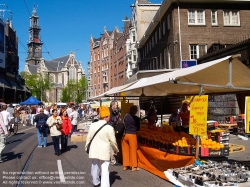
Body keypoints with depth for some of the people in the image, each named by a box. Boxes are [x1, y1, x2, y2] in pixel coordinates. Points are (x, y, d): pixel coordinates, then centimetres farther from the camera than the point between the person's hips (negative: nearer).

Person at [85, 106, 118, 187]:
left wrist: (86, 147, 18)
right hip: (104, 152, -5)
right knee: (105, 169, -1)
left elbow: (88, 138, 4)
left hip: (94, 150, 5)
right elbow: (113, 141, -8)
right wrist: (116, 149, 9)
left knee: (95, 167, 22)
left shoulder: (92, 125, -4)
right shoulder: (109, 128, -15)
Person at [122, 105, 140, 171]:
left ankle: (125, 165, 21)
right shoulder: (136, 118, -9)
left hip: (125, 134, 4)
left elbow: (124, 124, 8)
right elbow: (138, 128, 0)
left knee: (125, 150, 13)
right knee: (133, 150, 6)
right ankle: (133, 166, 12)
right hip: (132, 135, -4)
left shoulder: (126, 116, 2)